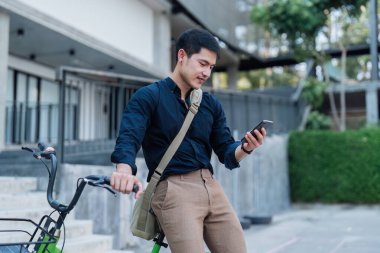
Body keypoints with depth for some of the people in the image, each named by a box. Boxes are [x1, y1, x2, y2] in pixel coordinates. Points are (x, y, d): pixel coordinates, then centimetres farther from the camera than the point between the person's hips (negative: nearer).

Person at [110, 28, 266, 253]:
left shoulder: (211, 104, 18)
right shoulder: (148, 97, 1)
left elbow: (228, 154, 14)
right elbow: (128, 137, -16)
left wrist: (245, 148, -9)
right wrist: (124, 170, -37)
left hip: (211, 187, 6)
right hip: (172, 190, -5)